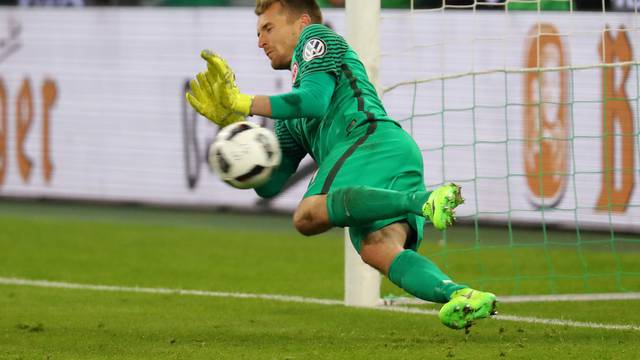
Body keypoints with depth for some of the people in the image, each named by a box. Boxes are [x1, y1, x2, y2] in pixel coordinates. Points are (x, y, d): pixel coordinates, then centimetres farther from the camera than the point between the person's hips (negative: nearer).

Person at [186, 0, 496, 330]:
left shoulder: (316, 37, 23)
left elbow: (315, 102, 2)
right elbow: (268, 185, 33)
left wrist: (244, 103, 10)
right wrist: (232, 123, 29)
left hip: (374, 138, -7)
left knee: (308, 215, -32)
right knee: (378, 250, -23)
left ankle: (424, 201, -44)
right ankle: (458, 294, -47)